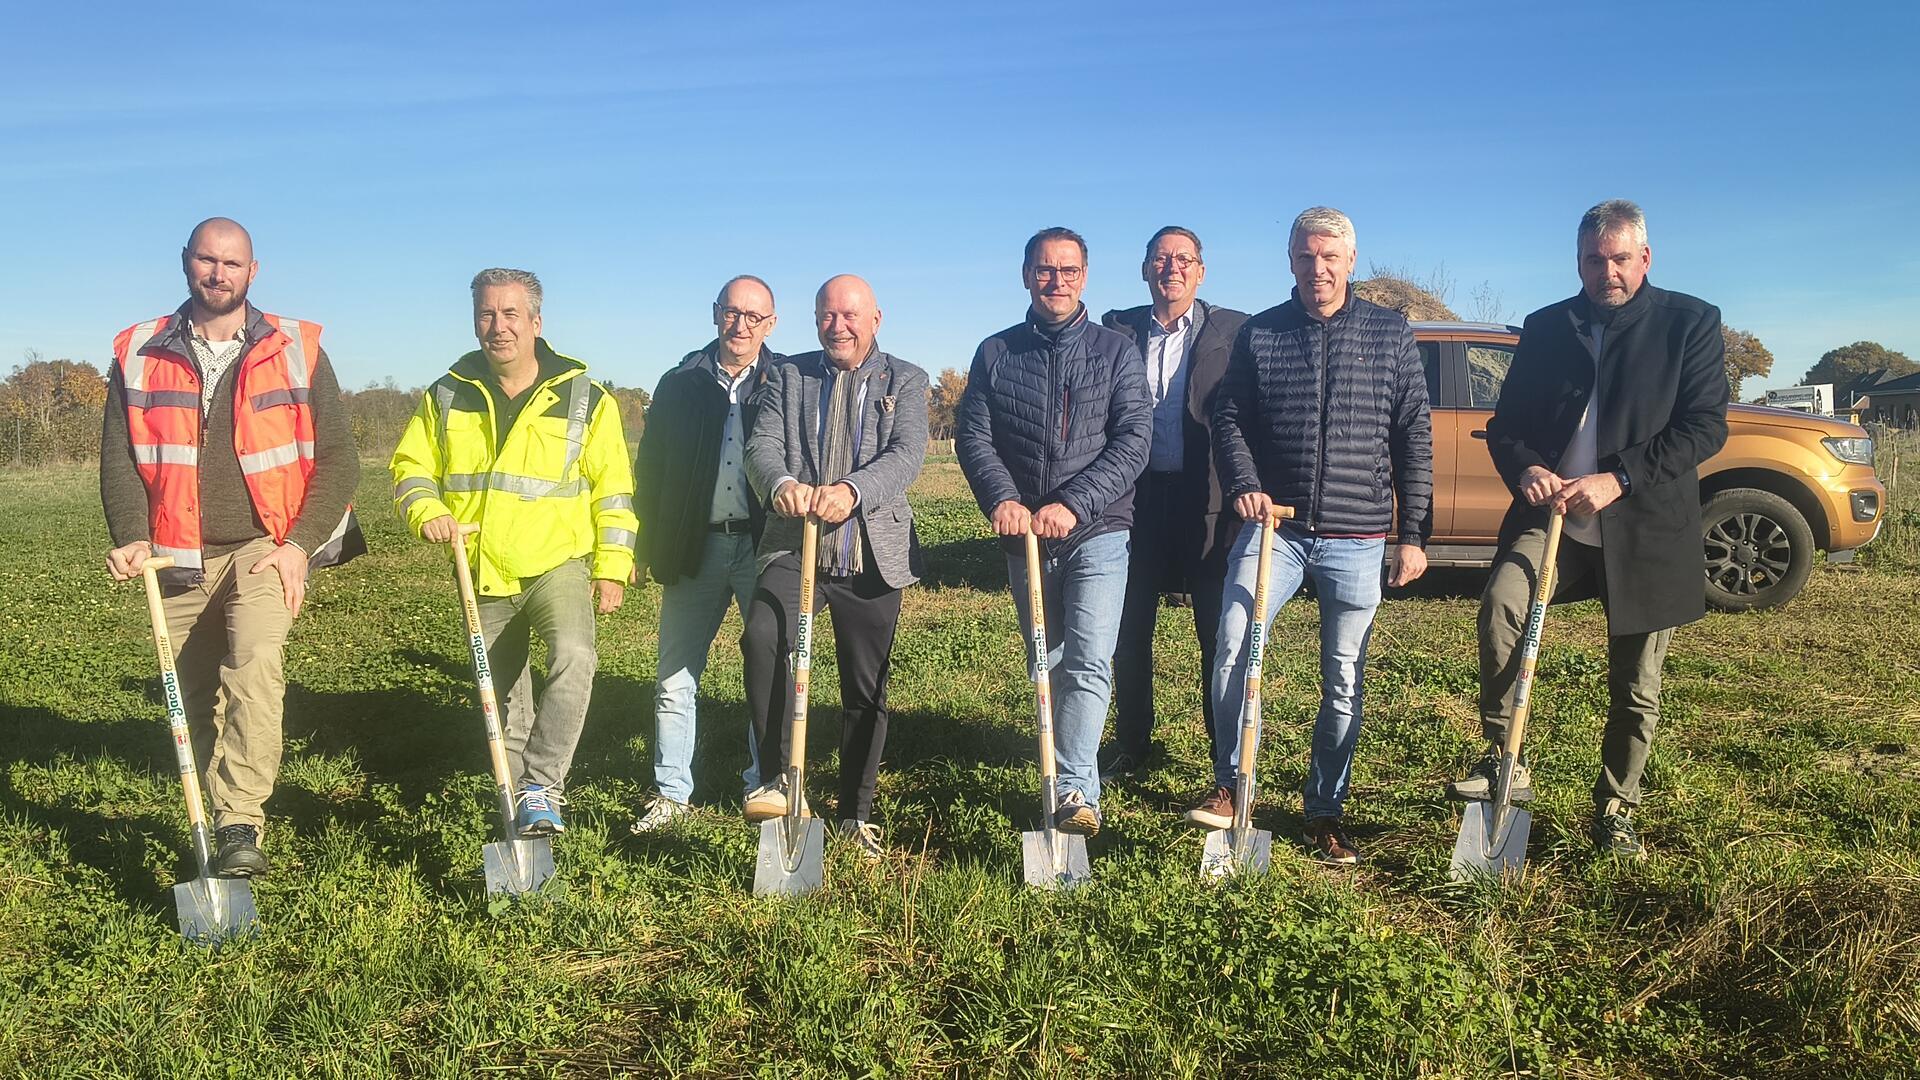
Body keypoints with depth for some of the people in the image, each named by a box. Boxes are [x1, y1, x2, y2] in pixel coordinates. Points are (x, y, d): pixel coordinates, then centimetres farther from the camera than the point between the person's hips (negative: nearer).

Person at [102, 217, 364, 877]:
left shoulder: (297, 350, 2)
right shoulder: (138, 356, 8)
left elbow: (338, 458, 1)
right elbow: (118, 460, 6)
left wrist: (300, 544, -9)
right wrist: (132, 538, -11)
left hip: (267, 549, -3)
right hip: (180, 562, 3)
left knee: (255, 661, -26)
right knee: (197, 700, 7)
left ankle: (241, 828, -25)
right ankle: (223, 825, 22)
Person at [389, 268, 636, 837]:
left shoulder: (584, 399, -4)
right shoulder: (447, 396, 3)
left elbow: (613, 488, -2)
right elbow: (411, 467, 9)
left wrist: (612, 567, -5)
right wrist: (426, 512, -12)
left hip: (559, 564, -3)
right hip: (483, 576, 3)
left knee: (573, 657, -30)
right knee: (503, 700, 14)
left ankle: (542, 785, -23)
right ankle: (520, 793, 32)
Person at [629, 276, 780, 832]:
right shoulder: (680, 385, 7)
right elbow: (651, 470, 9)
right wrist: (646, 548, 4)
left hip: (766, 547, -1)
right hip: (695, 547, 2)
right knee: (675, 678, 6)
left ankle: (766, 783, 22)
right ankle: (670, 792, 19)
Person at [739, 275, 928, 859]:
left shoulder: (905, 380, 6)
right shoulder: (788, 375, 10)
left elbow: (907, 454, -11)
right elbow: (762, 445, -3)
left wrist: (852, 491, -32)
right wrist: (782, 483, -29)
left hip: (874, 556, 0)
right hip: (795, 546, 0)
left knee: (867, 691, 8)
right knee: (762, 635, -28)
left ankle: (857, 813, 24)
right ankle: (780, 777, -18)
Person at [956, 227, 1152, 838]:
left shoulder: (1116, 351, 2)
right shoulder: (996, 353, 7)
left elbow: (1133, 439, -7)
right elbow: (972, 435, 0)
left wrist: (1073, 503, -19)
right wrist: (1001, 499, -19)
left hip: (1097, 531, -3)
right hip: (1024, 535, 3)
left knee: (1088, 661, -16)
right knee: (1047, 664, 13)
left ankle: (1075, 790, -12)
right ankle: (1073, 780, 29)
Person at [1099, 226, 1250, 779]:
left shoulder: (1233, 330, 3)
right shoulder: (1118, 329, 8)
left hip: (1209, 499, -2)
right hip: (1137, 495, 2)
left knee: (1220, 633, 4)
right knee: (1130, 630, 9)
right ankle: (1130, 745, 24)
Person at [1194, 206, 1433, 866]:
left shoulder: (1391, 335, 6)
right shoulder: (1259, 334, 6)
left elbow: (1413, 436, 5)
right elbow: (1228, 418, 7)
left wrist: (1414, 533, 2)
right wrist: (1244, 485, -11)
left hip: (1358, 537, 0)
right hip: (1274, 525, 0)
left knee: (1344, 680, 6)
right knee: (1233, 648, -14)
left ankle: (1325, 812, 20)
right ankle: (1230, 786, 6)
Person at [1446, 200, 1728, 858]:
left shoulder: (1690, 322, 2)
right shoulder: (1546, 327, 11)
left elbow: (1706, 426, -6)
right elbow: (1505, 422, 11)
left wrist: (1619, 479, -18)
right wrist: (1525, 470, -11)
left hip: (1645, 528, -1)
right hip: (1552, 516, 1)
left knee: (1636, 690, 8)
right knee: (1502, 602, -28)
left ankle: (1615, 810, 27)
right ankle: (1504, 763, -18)